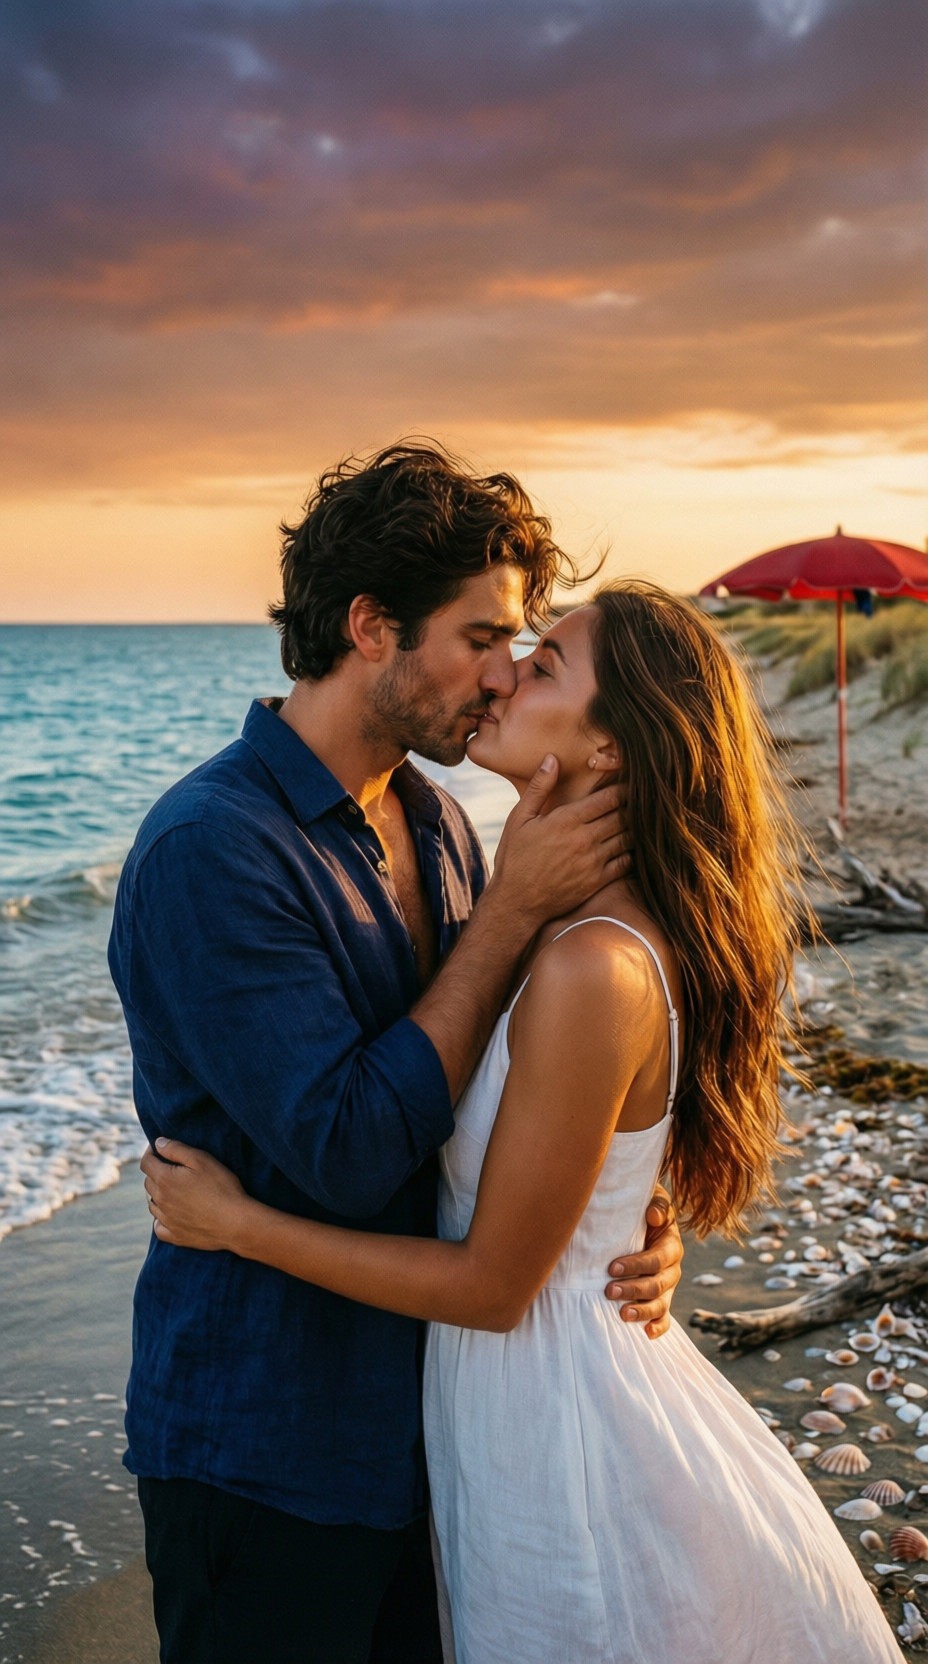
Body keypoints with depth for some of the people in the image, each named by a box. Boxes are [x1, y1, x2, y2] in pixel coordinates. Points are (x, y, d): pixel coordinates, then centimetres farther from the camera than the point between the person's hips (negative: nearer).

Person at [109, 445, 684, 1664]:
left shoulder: (438, 824, 3)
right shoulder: (210, 851, -24)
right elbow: (350, 1152, -28)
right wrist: (515, 908, -24)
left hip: (415, 1414, 8)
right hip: (264, 1454, -7)